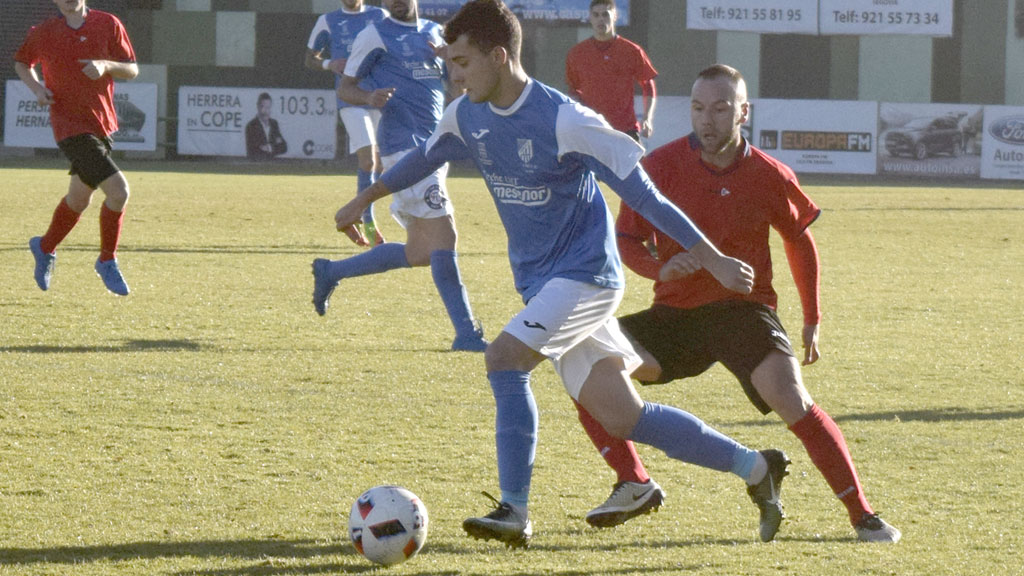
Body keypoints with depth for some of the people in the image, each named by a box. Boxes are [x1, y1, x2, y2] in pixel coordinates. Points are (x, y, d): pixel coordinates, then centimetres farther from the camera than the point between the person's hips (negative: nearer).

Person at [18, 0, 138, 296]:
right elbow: (21, 63, 13)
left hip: (101, 124, 5)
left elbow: (132, 70, 1)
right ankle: (107, 262, 0)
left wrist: (107, 66, -19)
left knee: (79, 199, 19)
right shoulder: (43, 33, -6)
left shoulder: (108, 25, -2)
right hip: (71, 126, -5)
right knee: (118, 191, -18)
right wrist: (36, 88, -6)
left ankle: (45, 248, 45)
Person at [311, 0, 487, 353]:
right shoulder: (375, 35, -1)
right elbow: (345, 88, 1)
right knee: (443, 237, -15)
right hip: (405, 147, -8)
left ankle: (330, 273, 28)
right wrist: (369, 97, -21)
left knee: (419, 253, 11)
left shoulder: (434, 33, 18)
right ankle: (466, 334, -15)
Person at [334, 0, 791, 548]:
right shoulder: (467, 116, 1)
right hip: (540, 282, 7)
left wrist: (712, 260, -14)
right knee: (621, 417, 3)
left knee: (504, 360, -25)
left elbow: (641, 192, -17)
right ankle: (756, 468, 16)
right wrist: (364, 199, 30)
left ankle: (514, 512, -18)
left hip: (585, 273, -7)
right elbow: (425, 157, 24)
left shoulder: (565, 122, -20)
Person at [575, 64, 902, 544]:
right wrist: (660, 268, -23)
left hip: (744, 308, -2)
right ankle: (632, 483, -6)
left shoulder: (770, 177, -5)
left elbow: (799, 239, 13)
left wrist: (812, 320, 15)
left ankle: (863, 516, -15)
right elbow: (626, 241, 0)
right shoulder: (661, 166, -6)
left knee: (790, 400, -25)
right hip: (674, 314, 2)